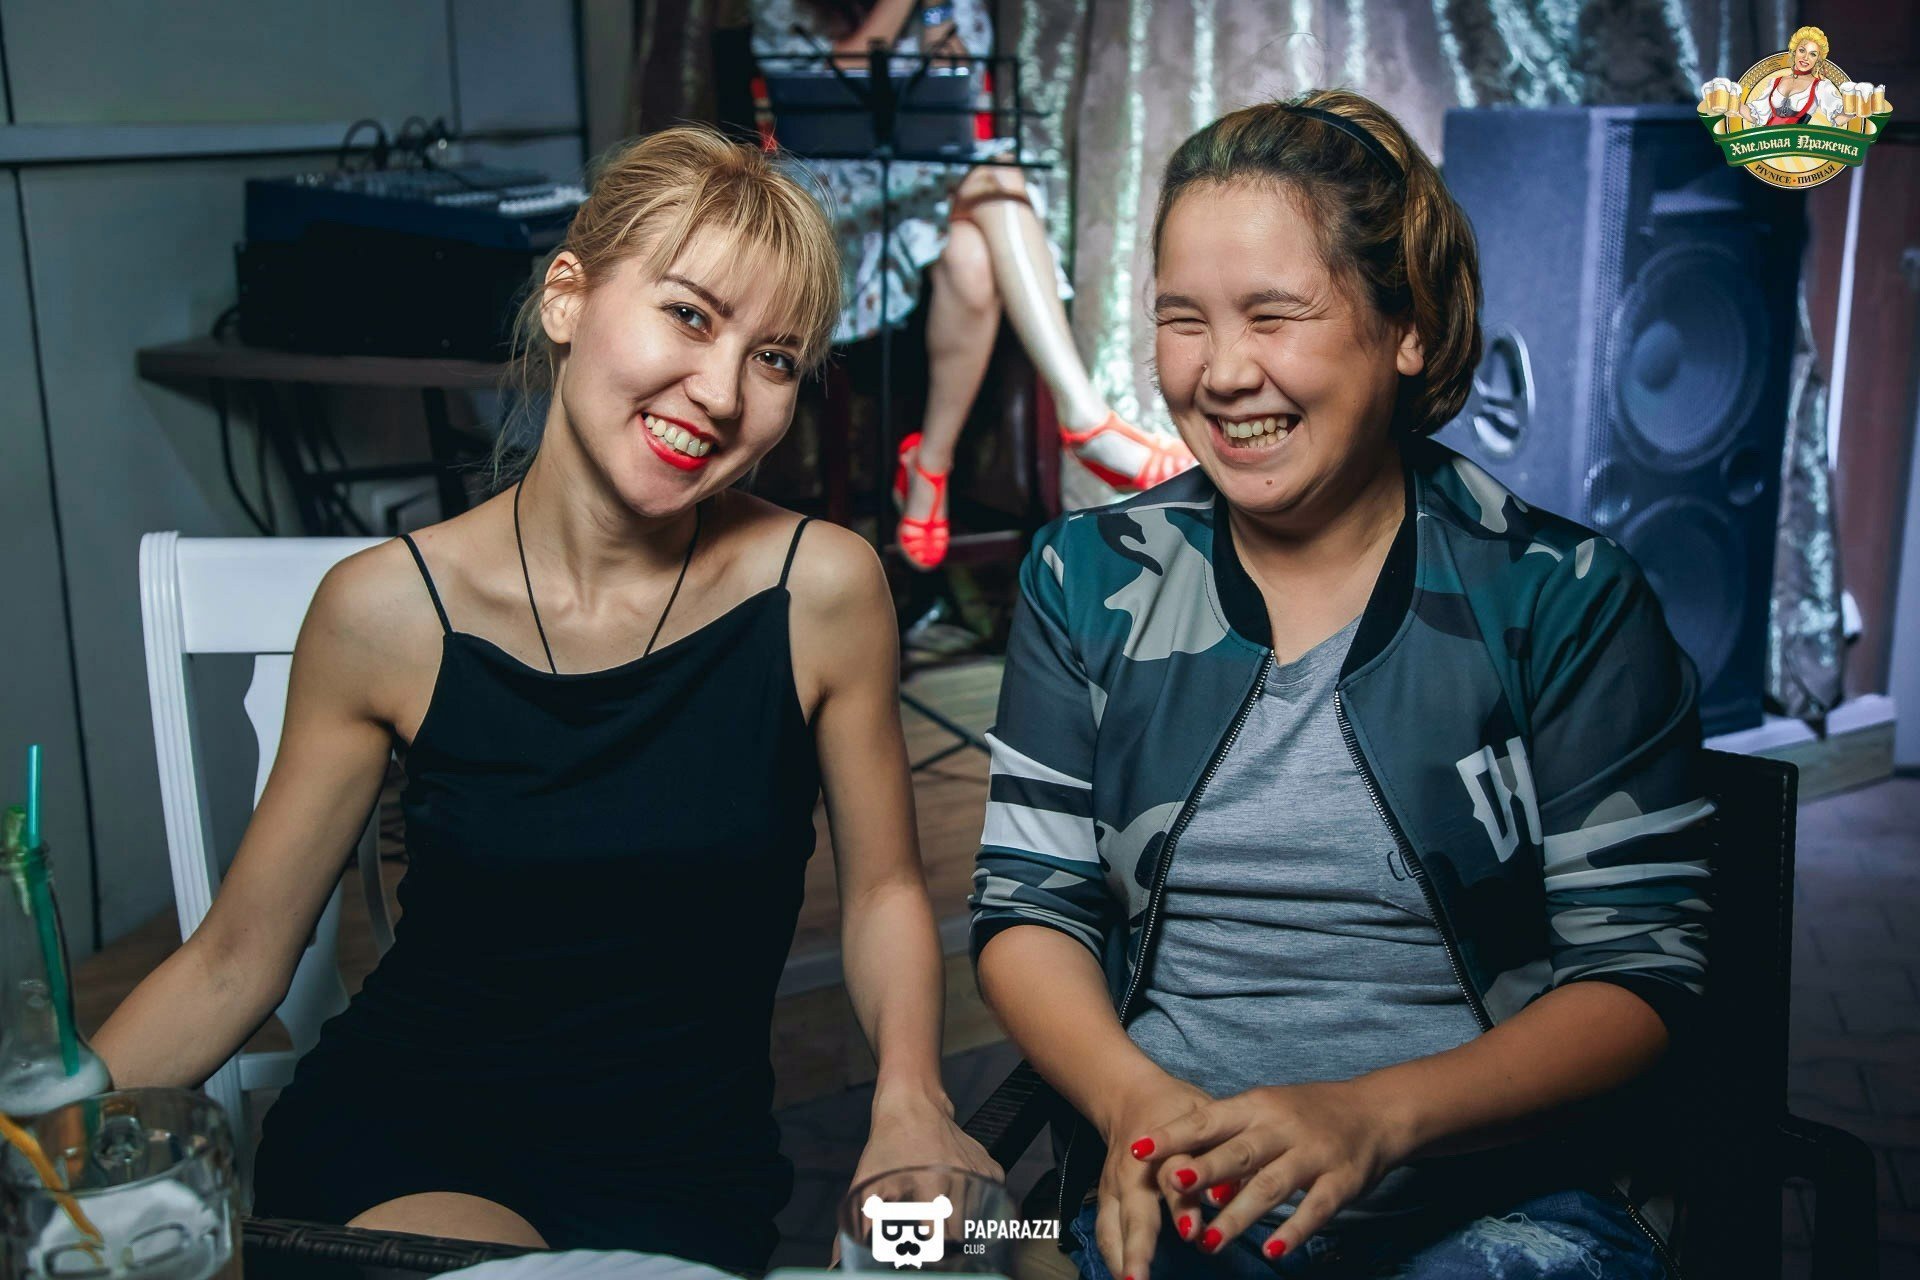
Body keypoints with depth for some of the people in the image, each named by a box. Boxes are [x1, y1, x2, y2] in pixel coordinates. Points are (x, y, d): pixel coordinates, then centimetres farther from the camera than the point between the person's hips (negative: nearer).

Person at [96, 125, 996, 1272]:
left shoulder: (822, 589, -9)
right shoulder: (388, 611, -9)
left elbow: (882, 888, 4)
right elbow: (234, 963, -1)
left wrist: (910, 1101, -13)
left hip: (684, 1175, 3)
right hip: (395, 1136, -2)